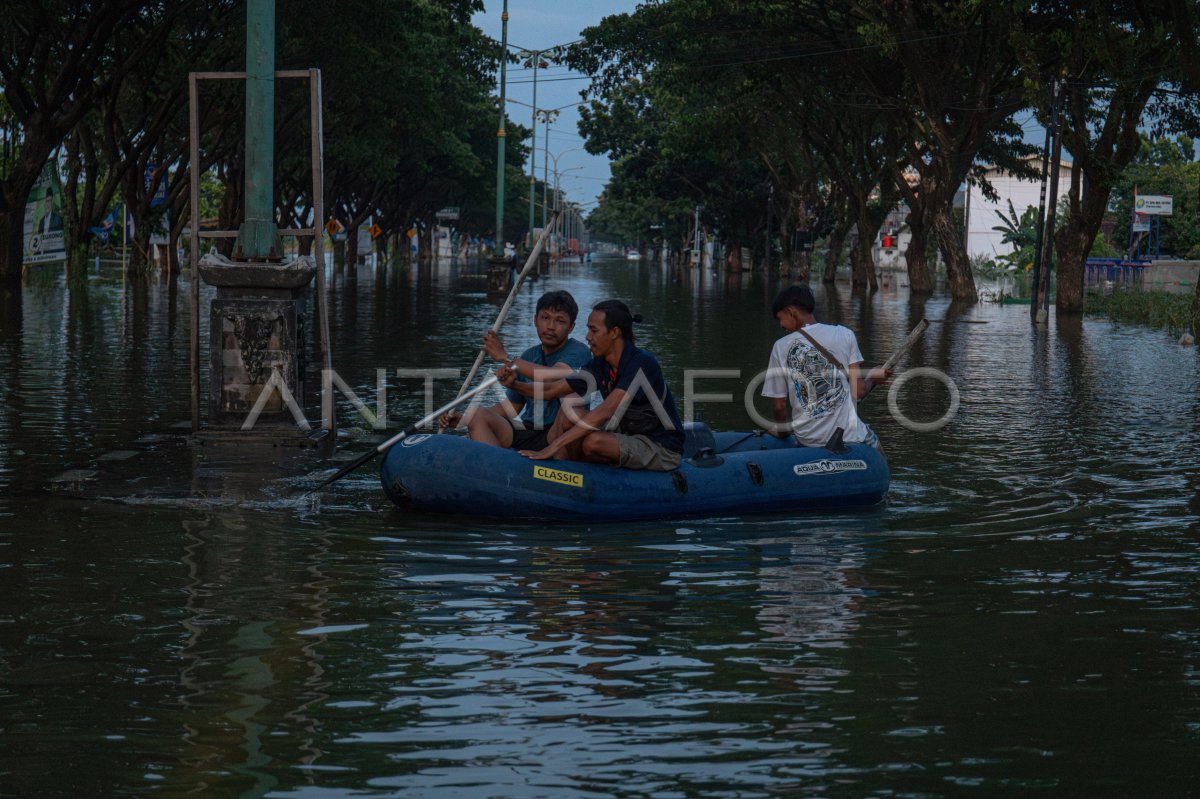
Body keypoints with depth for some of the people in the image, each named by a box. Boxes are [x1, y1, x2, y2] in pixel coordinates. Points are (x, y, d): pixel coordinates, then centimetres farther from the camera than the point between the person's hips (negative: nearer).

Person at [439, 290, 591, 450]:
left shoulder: (577, 352, -4)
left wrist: (506, 358, -18)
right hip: (528, 431, 6)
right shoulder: (529, 356, 16)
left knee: (570, 396, -33)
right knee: (476, 414, -15)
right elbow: (511, 407, 21)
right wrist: (464, 419, 9)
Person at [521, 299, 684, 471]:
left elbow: (605, 412, -30)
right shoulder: (600, 365, 2)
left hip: (664, 451, -8)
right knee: (570, 413, -6)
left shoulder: (642, 364, -23)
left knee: (593, 442, -29)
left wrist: (554, 446, -33)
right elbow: (551, 390, 4)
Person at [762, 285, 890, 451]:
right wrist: (872, 378, 17)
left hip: (806, 439, 2)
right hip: (847, 436, -2)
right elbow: (859, 391, -5)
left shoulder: (781, 347, -1)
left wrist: (783, 431, 22)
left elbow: (778, 406, 2)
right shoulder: (844, 335, -1)